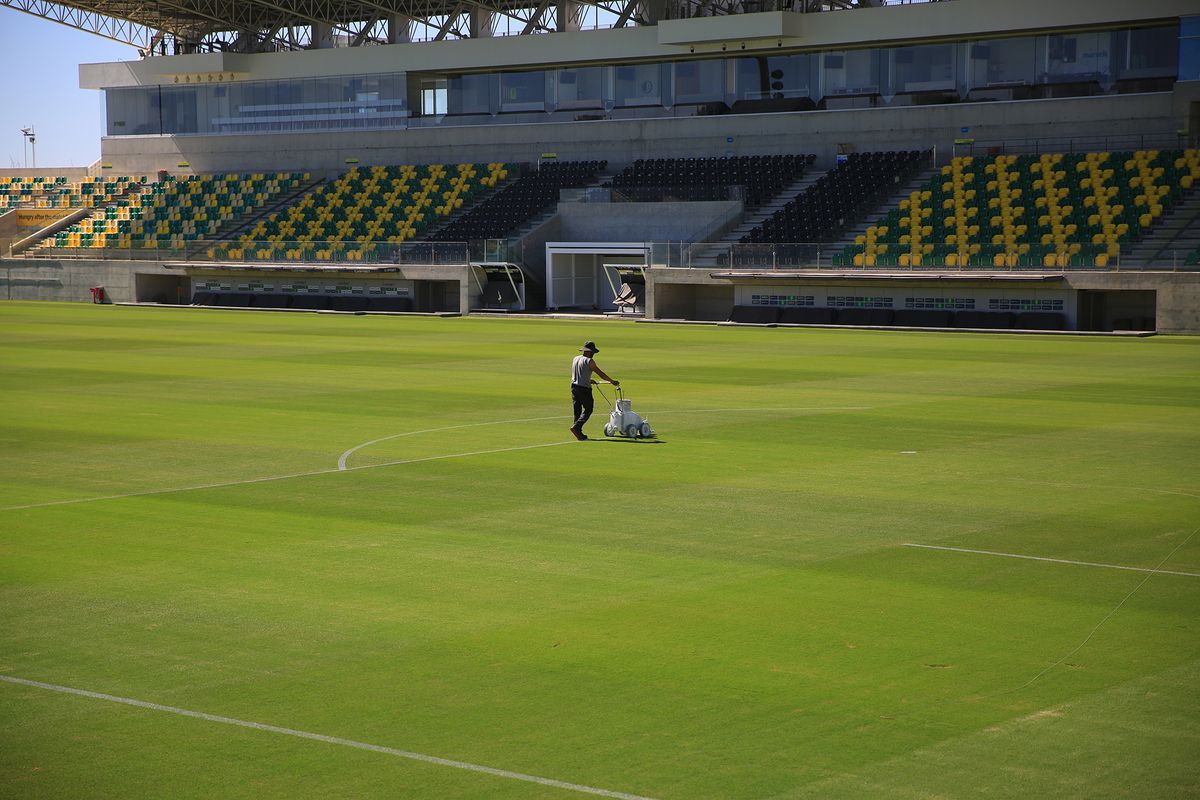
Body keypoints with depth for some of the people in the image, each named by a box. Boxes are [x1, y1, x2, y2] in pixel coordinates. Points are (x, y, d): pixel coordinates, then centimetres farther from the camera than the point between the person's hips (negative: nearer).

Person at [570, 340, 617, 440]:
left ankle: (579, 433, 9)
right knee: (588, 409, 3)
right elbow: (600, 373, -7)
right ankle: (576, 427, -13)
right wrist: (612, 381, 4)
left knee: (577, 410, 9)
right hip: (584, 389, -7)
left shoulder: (575, 359, 11)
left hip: (574, 386, 7)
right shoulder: (589, 361, -10)